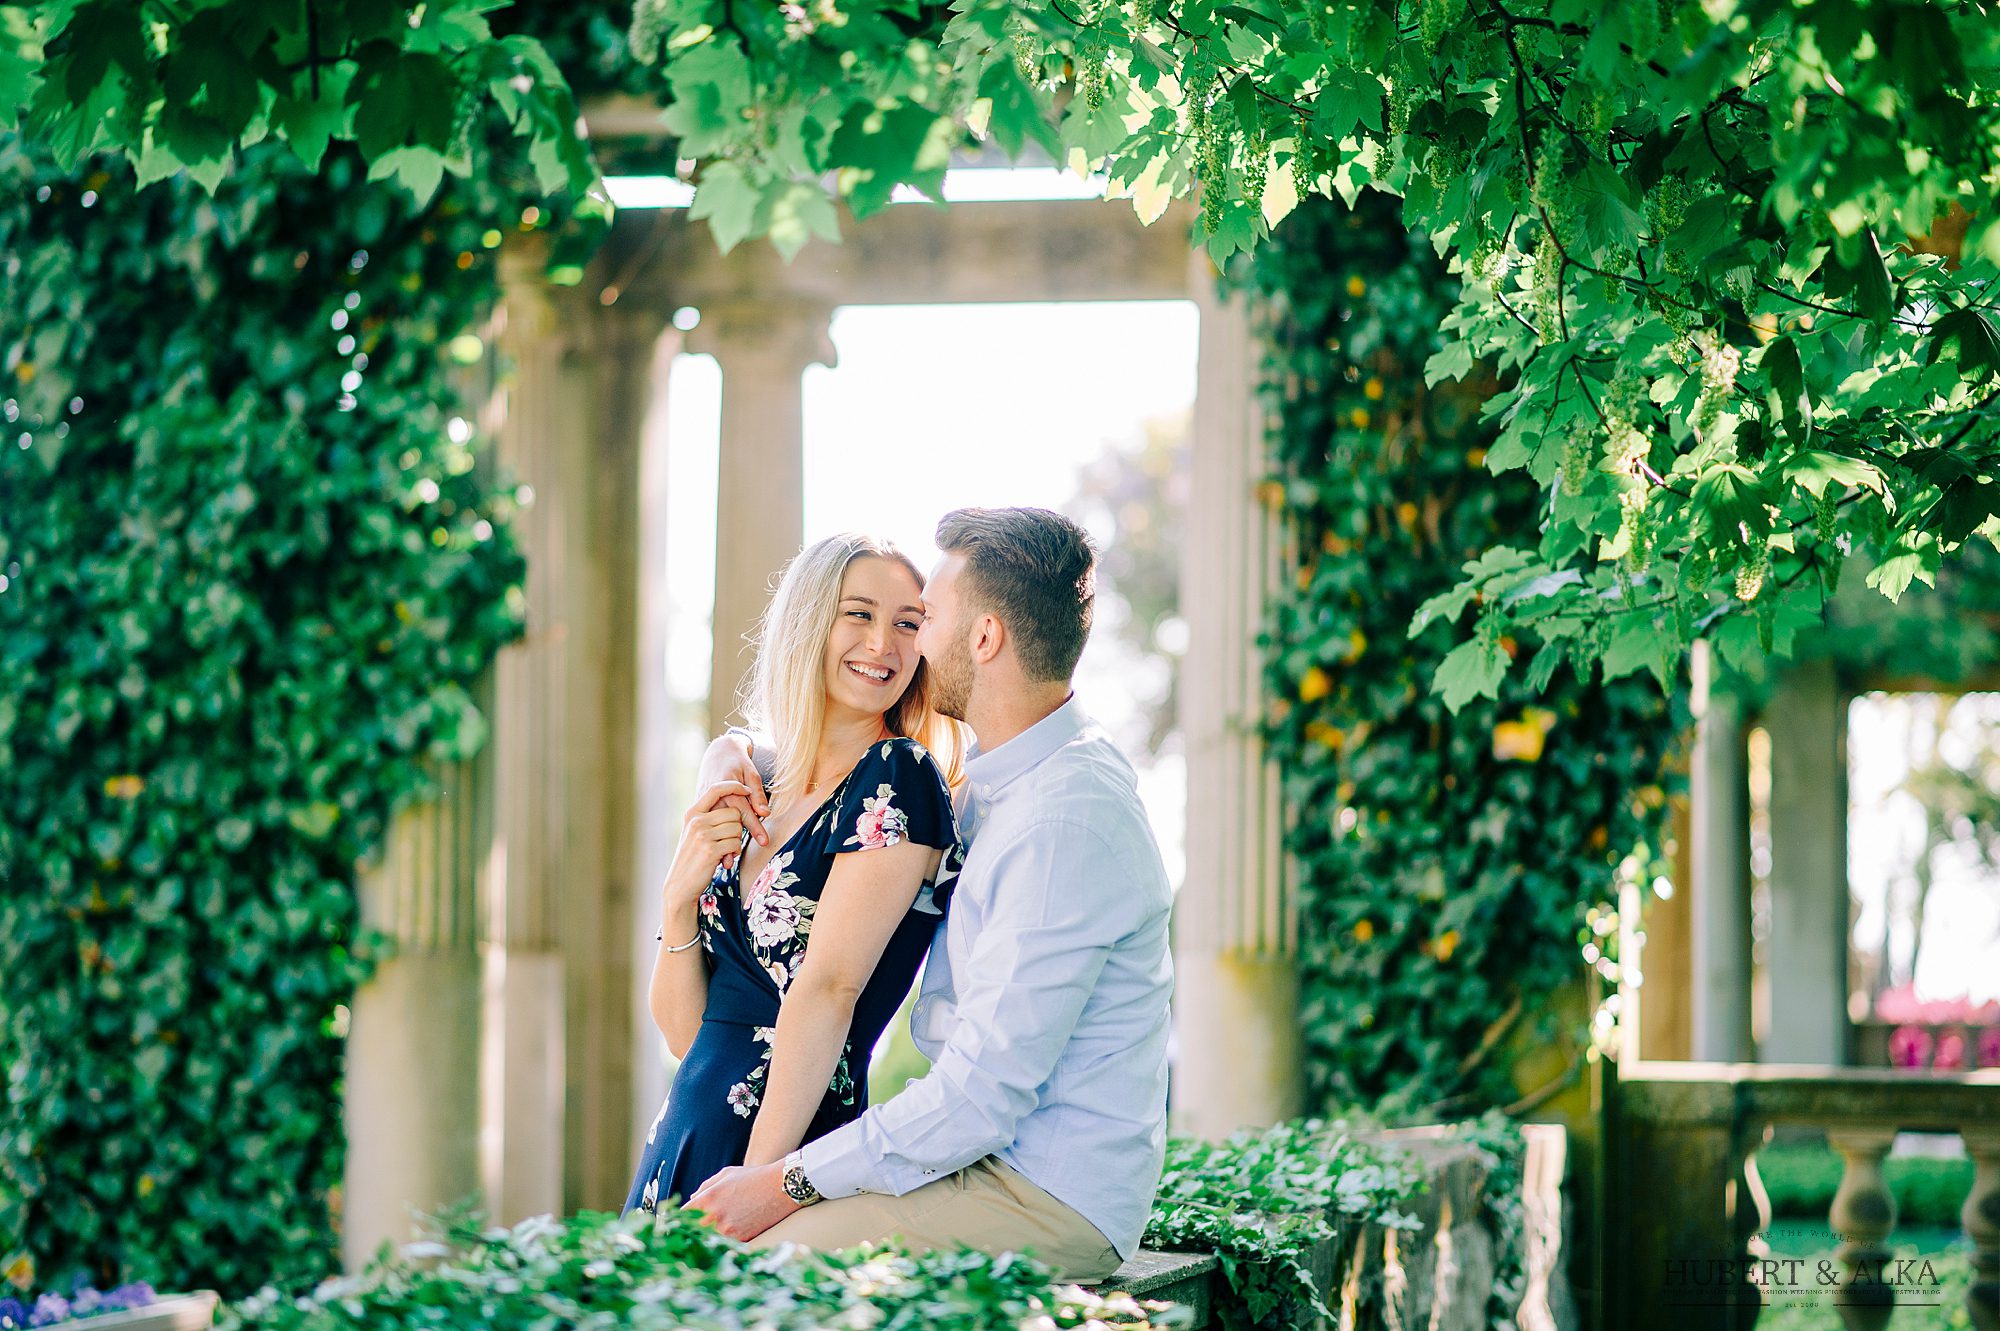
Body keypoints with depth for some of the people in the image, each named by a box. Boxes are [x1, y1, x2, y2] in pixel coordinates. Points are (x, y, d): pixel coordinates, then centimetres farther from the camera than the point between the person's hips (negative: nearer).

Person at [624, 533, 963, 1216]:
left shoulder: (897, 776, -7)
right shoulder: (754, 799, 12)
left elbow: (828, 988, -16)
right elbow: (685, 1033, 11)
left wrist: (757, 1186, -21)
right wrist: (679, 898, -5)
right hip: (685, 1133, 7)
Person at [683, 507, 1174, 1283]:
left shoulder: (1067, 821, -19)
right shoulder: (999, 789, 13)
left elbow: (986, 1091, -23)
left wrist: (789, 1184, -18)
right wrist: (735, 752, 11)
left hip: (1049, 1203, -10)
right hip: (1000, 1168, 10)